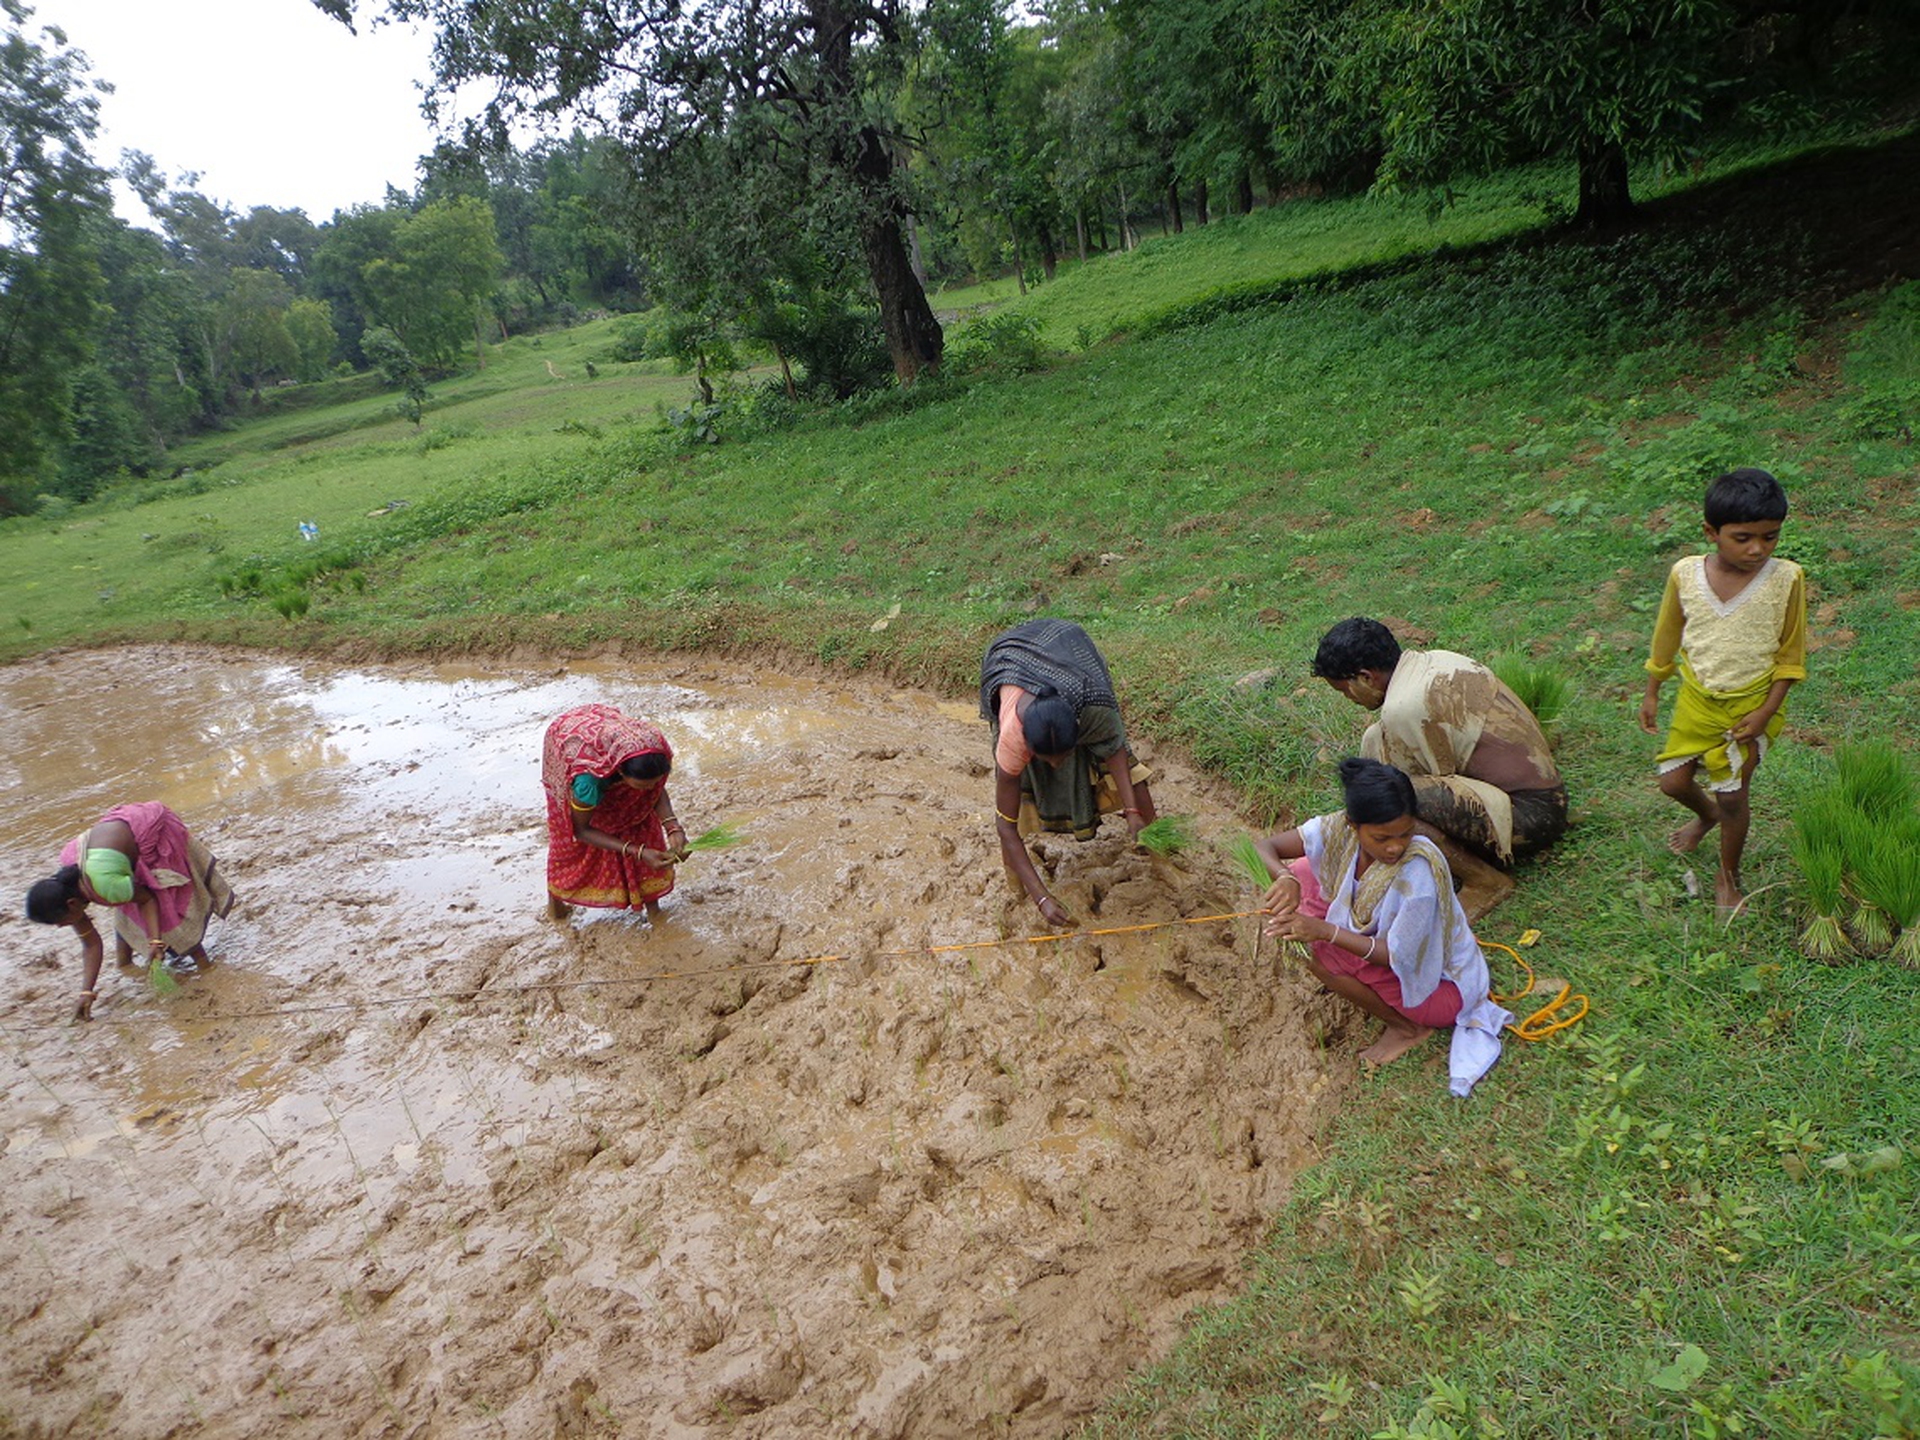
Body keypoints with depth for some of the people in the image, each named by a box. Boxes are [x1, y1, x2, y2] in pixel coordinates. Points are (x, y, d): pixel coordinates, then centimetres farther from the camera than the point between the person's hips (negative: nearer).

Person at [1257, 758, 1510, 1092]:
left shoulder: (1419, 871, -34)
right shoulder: (1340, 831, -20)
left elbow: (1397, 957, -28)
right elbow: (1264, 846, -16)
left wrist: (1324, 931, -37)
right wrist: (1286, 878, -38)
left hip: (1442, 984, -7)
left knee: (1314, 950, -25)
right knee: (1303, 872, -4)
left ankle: (1406, 1026, -2)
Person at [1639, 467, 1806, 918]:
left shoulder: (1786, 579, -16)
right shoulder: (1686, 574, -13)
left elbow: (1792, 654, -7)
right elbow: (1667, 636, 3)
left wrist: (1766, 711, -12)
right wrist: (1651, 693, 9)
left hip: (1750, 702, -2)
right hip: (1696, 696, 2)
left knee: (1732, 795, 4)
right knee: (1674, 781, 11)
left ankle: (1728, 877, 28)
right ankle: (1706, 815, 48)